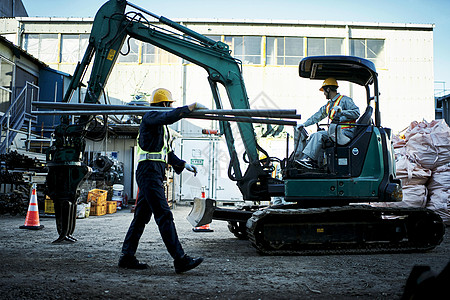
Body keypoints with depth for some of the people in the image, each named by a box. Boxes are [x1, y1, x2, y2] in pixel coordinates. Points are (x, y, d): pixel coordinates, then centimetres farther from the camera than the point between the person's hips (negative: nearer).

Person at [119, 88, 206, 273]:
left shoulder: (161, 125, 27)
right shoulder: (150, 117, -5)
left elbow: (167, 152, 29)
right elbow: (170, 117, -27)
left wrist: (183, 164, 20)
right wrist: (192, 107, -24)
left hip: (154, 173, 11)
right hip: (149, 171, -11)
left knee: (141, 216, 11)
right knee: (164, 215, -13)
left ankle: (127, 257, 17)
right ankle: (180, 260, -15)